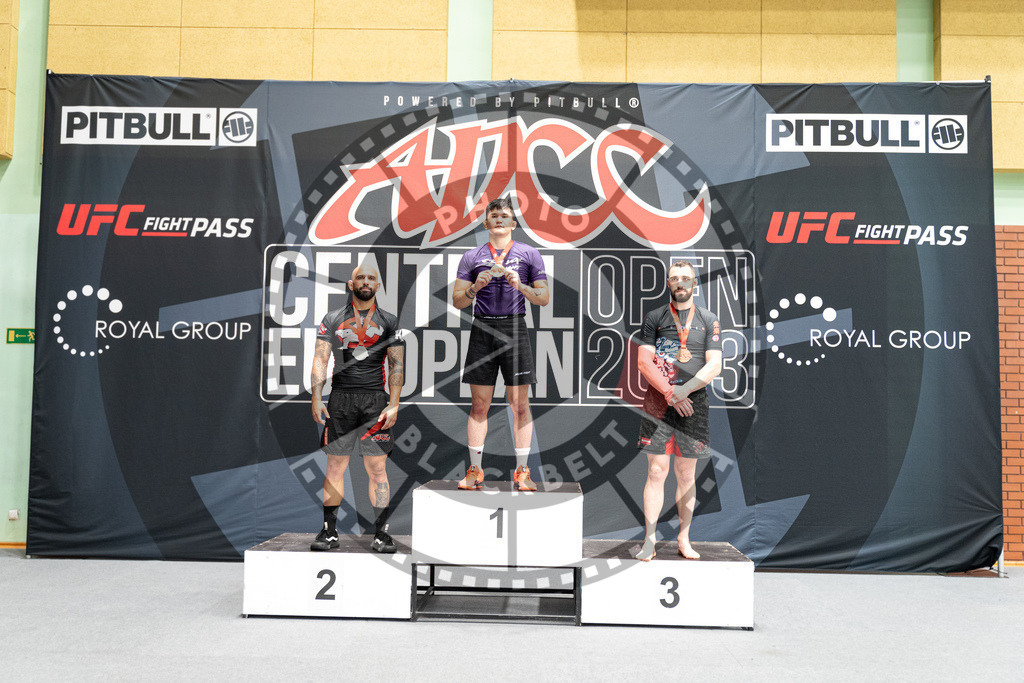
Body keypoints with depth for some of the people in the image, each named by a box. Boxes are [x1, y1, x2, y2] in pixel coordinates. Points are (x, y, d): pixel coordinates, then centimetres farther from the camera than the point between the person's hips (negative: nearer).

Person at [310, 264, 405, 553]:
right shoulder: (332, 320, 10)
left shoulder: (389, 321, 9)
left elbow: (397, 365, 4)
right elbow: (320, 359, 5)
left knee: (377, 468, -1)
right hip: (340, 399, 1)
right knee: (334, 467, 3)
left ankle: (381, 533, 6)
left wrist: (393, 404, -6)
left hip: (375, 400, -1)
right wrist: (316, 398, -6)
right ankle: (329, 531, 12)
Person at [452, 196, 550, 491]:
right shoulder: (472, 256, 11)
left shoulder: (529, 254, 9)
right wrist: (475, 288, -9)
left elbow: (544, 298, 5)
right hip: (482, 330, 1)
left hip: (514, 329, -1)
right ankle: (475, 471, 10)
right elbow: (457, 301, 9)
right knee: (479, 404, 3)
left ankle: (521, 472, 6)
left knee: (520, 404, -1)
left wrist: (520, 286, -11)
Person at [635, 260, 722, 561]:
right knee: (656, 472, -3)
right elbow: (643, 361, -3)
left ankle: (684, 540, 15)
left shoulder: (709, 320, 9)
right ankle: (649, 540, 2)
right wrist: (669, 392, -13)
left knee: (686, 475, 7)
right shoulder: (654, 317, 6)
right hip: (657, 403, -1)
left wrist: (683, 391, -12)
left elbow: (714, 366, 0)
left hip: (693, 403, 1)